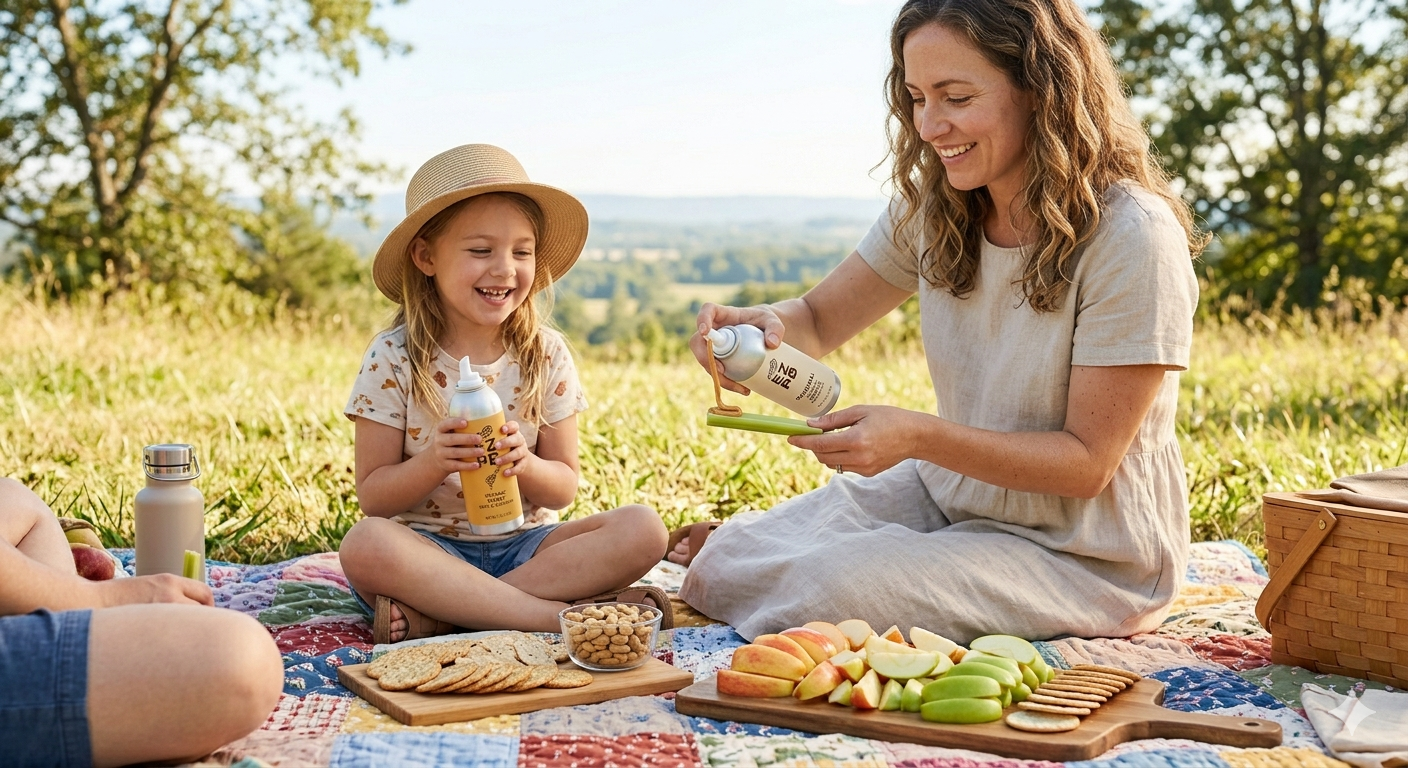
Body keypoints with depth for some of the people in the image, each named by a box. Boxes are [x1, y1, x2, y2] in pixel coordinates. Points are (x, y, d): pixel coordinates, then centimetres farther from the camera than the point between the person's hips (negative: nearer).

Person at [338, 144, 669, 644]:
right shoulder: (393, 358, -6)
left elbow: (564, 489, 3)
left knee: (642, 529, -22)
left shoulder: (546, 355, 1)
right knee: (365, 545, -35)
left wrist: (525, 465, -19)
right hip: (430, 546, -2)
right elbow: (372, 496, -5)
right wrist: (432, 463, -24)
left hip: (525, 544, 3)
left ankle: (434, 614, -26)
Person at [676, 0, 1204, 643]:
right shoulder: (934, 207, -3)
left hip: (1085, 552, -5)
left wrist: (919, 437, -33)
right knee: (724, 564, -8)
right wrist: (764, 323, -20)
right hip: (946, 494, 6)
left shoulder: (1130, 239, -23)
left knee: (825, 591, -24)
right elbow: (819, 321, 5)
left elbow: (1086, 462, -20)